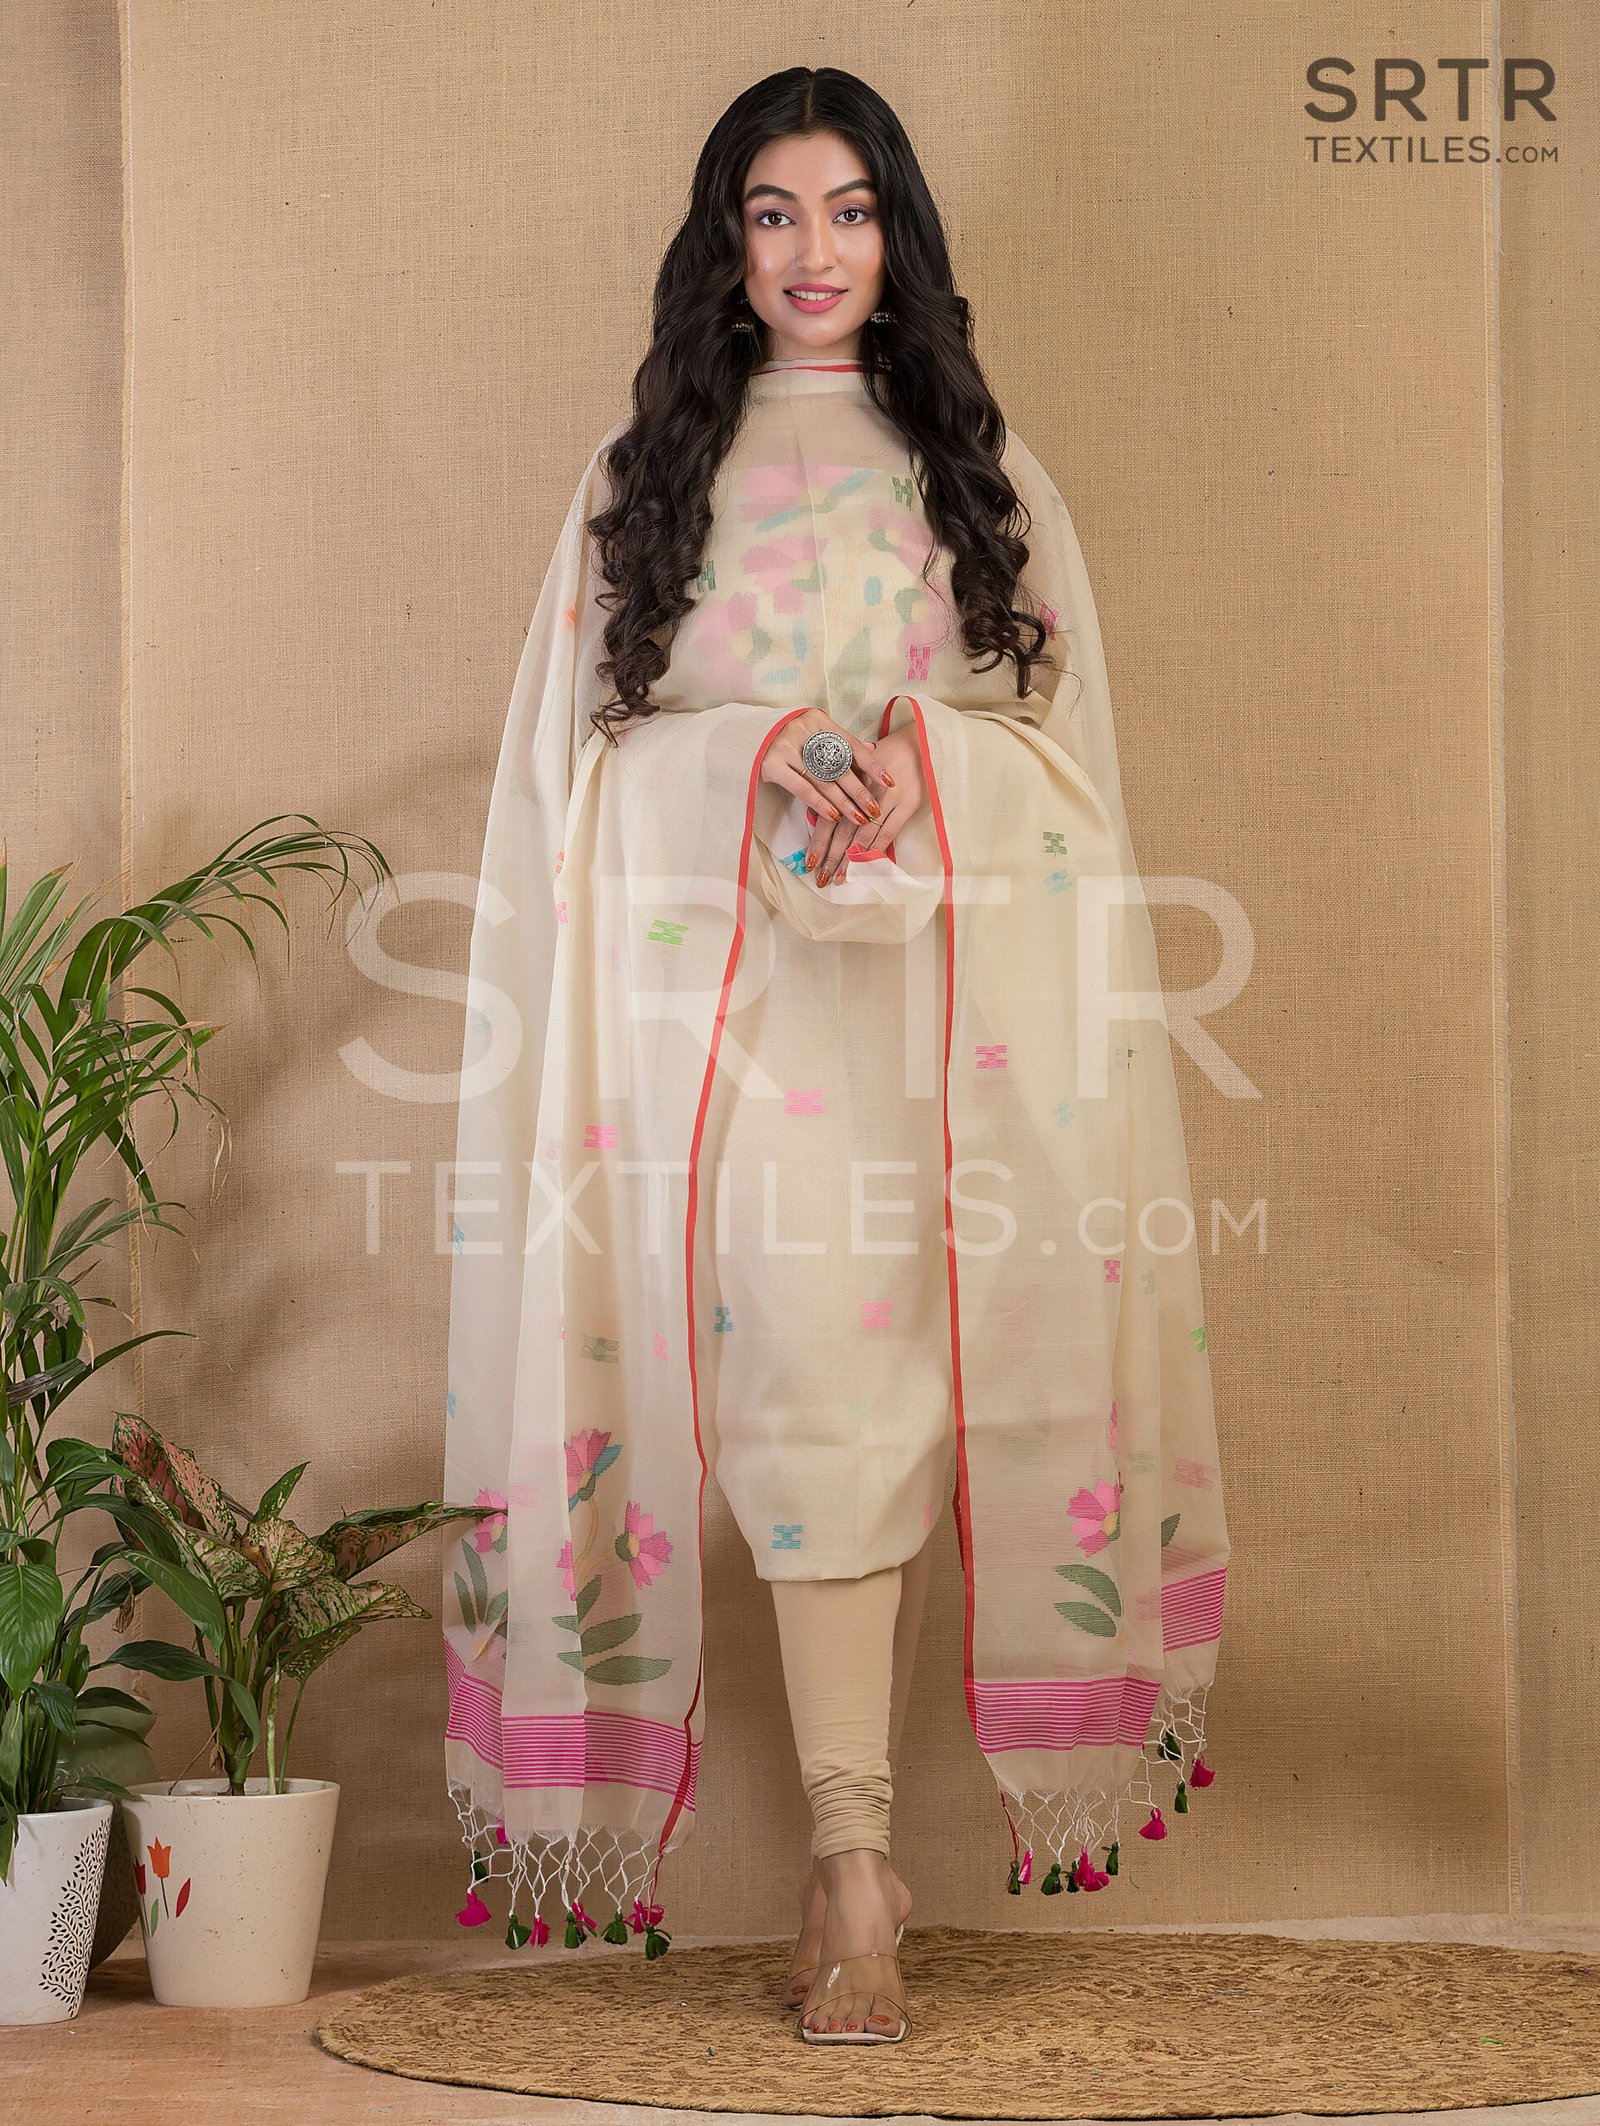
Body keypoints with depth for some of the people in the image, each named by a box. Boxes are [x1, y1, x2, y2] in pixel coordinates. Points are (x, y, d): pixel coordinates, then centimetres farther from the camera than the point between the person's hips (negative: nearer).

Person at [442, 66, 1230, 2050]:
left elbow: (1055, 714, 12)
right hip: (728, 958, -1)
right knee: (807, 1373, -12)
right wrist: (774, 760, -9)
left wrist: (913, 760, -9)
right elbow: (594, 734, 10)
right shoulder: (646, 466, 17)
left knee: (880, 1376, -5)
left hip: (951, 957, 1)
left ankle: (839, 1858, 4)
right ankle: (855, 1865, -12)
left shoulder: (973, 455, 18)